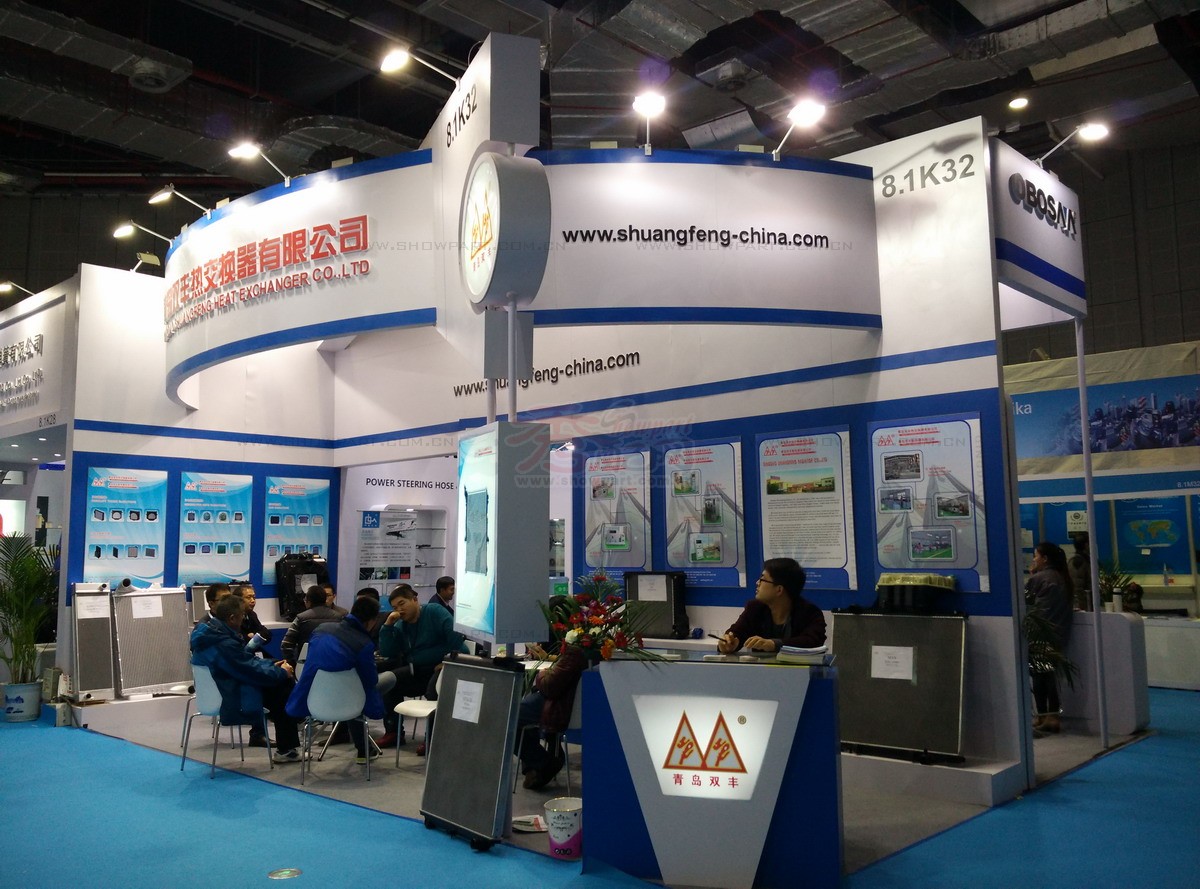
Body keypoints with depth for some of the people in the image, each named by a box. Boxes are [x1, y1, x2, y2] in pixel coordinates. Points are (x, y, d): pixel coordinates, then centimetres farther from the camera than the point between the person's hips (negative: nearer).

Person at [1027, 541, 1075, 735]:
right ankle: (1053, 717, 13)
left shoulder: (1038, 578, -13)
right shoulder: (1062, 578, 10)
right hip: (1058, 634, 7)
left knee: (1038, 675, 1)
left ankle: (1041, 717, 5)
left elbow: (1024, 599, -1)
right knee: (1049, 675, 11)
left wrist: (1031, 576, 4)